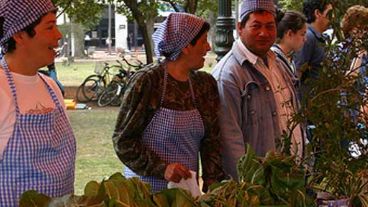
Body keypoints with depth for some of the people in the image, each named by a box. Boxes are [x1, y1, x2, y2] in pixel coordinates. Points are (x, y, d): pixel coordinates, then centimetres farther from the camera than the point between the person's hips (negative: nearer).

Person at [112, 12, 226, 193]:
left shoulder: (205, 84, 3)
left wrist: (212, 186, -7)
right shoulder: (147, 81, -14)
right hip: (147, 190, -5)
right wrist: (162, 169, -21)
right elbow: (123, 140, -12)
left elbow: (211, 141, 5)